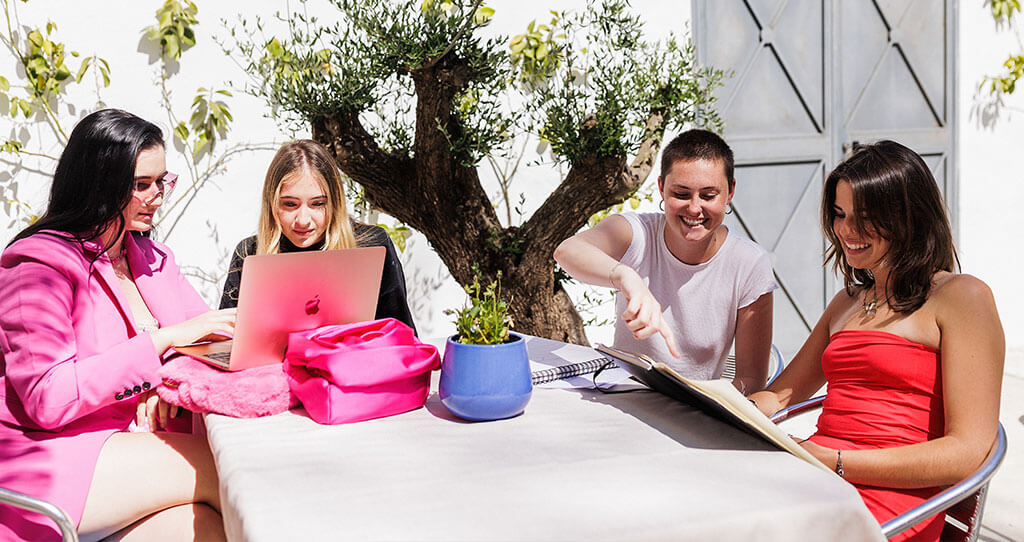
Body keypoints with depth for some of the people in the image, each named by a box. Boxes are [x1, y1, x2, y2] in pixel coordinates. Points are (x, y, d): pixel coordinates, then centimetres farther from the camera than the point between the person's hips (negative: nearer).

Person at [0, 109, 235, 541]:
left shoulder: (151, 257, 16)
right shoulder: (38, 264, -9)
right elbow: (47, 398, -20)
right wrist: (164, 339, -20)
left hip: (141, 440, 6)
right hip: (50, 462, -6)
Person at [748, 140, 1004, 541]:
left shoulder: (961, 296, 0)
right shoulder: (849, 301, 24)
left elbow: (970, 452, -9)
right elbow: (779, 395, 25)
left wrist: (834, 462, -16)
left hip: (885, 499, -6)